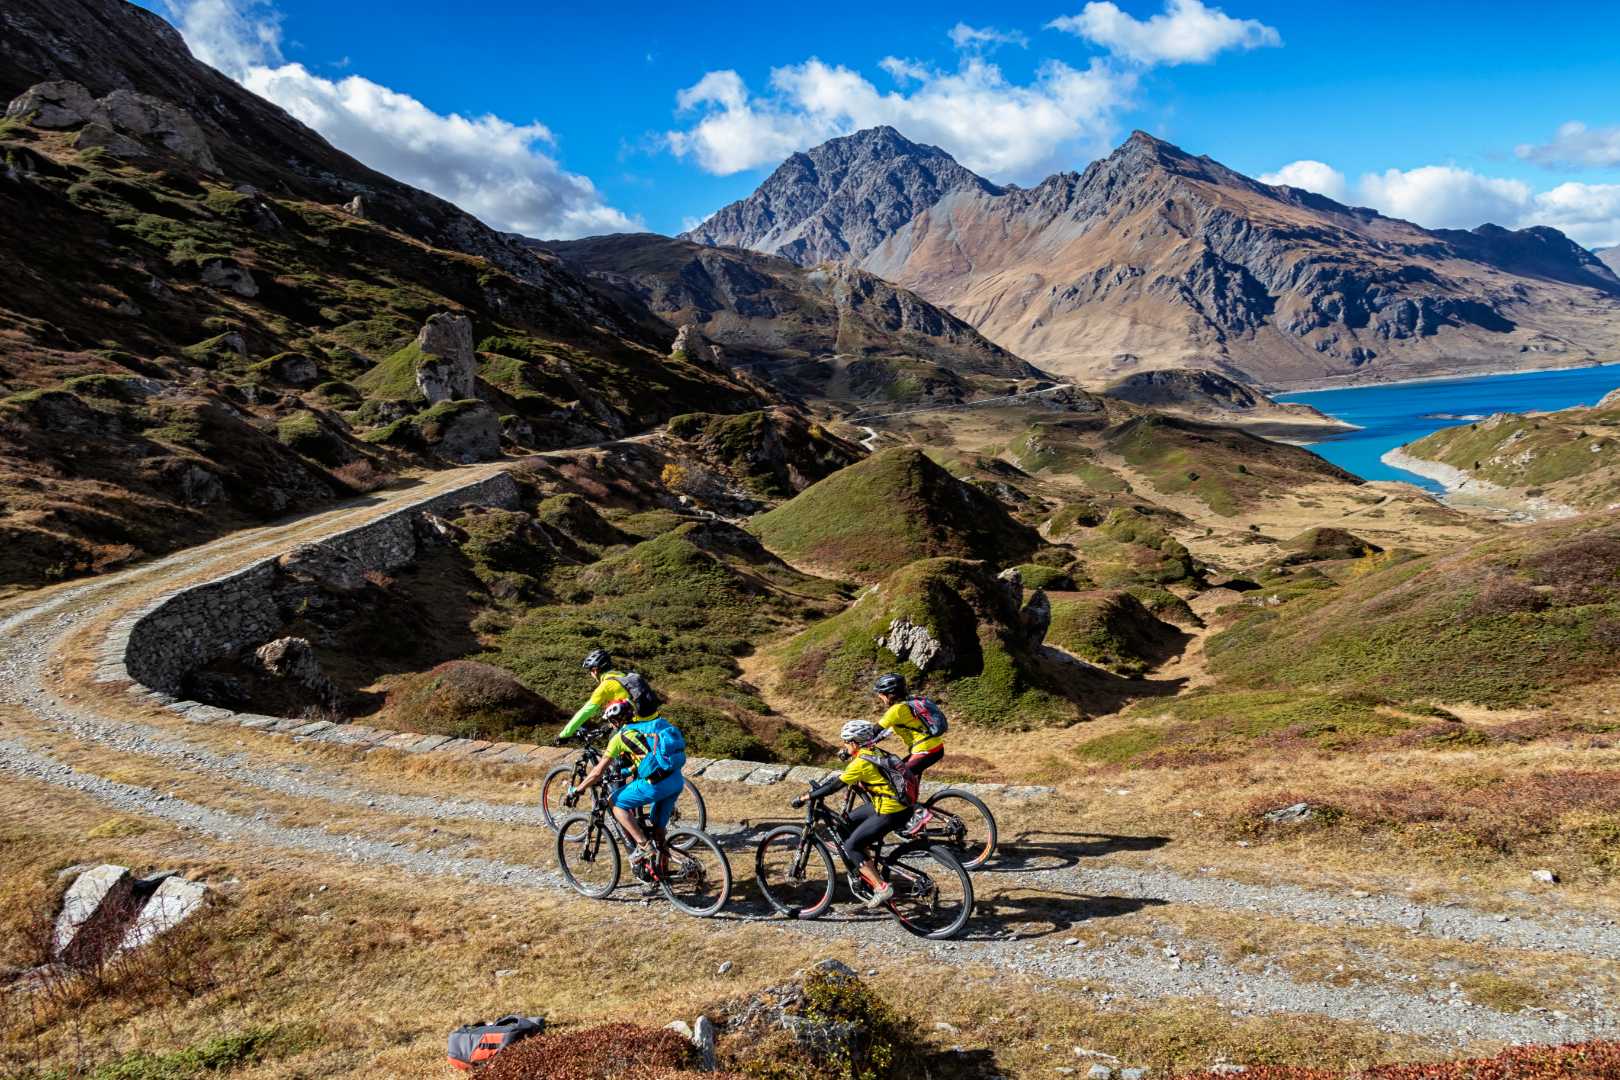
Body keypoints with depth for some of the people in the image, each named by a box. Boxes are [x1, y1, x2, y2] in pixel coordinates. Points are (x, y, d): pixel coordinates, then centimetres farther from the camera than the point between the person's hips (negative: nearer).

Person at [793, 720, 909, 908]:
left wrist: (805, 798, -9)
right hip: (899, 803, 10)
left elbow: (835, 786, -16)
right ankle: (871, 872, 23)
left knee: (851, 846, -3)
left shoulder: (861, 762, -19)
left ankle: (882, 888, -3)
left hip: (890, 813, -10)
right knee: (848, 822, 20)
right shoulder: (873, 752, 9)